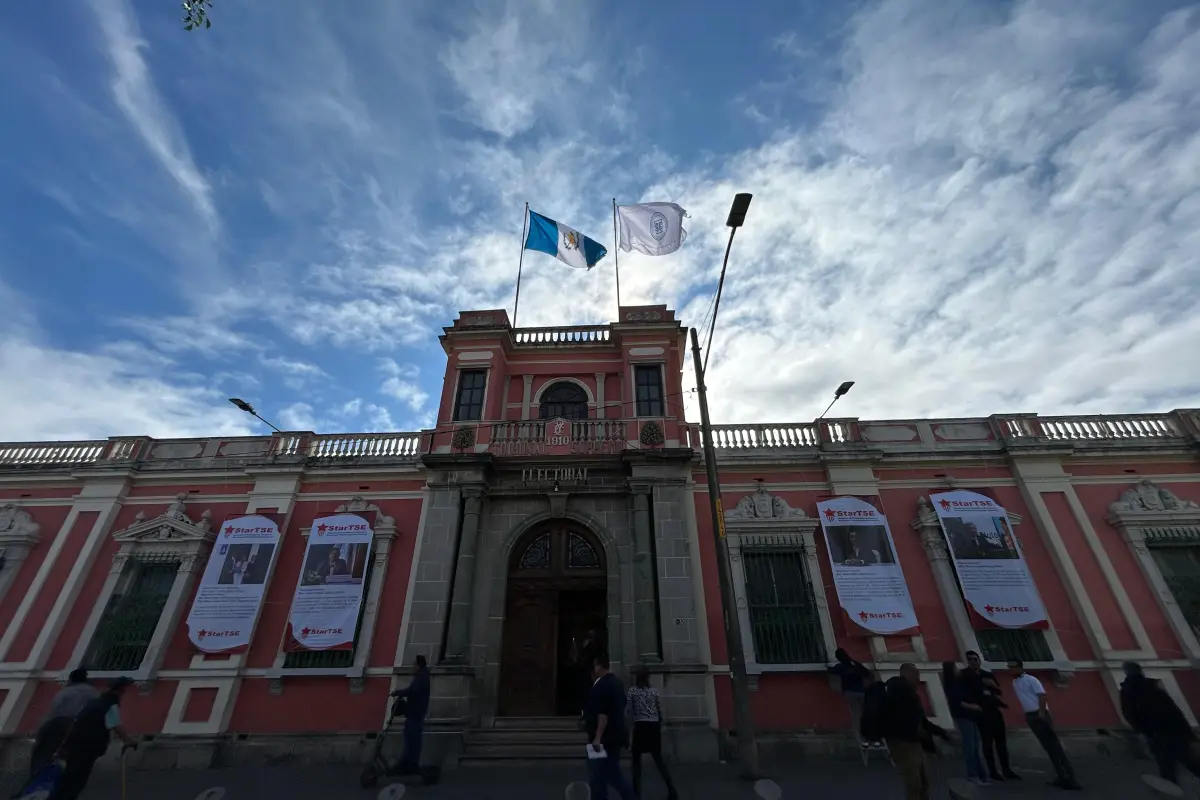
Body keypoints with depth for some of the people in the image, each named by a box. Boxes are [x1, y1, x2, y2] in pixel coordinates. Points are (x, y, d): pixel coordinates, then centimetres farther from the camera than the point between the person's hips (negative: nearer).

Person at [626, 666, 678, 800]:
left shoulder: (632, 690, -3)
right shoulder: (654, 690, 6)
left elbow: (628, 711, -5)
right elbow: (660, 711, 7)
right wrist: (660, 726, 16)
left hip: (640, 726, -4)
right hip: (654, 726, 4)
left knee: (636, 760, 9)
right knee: (658, 759, 14)